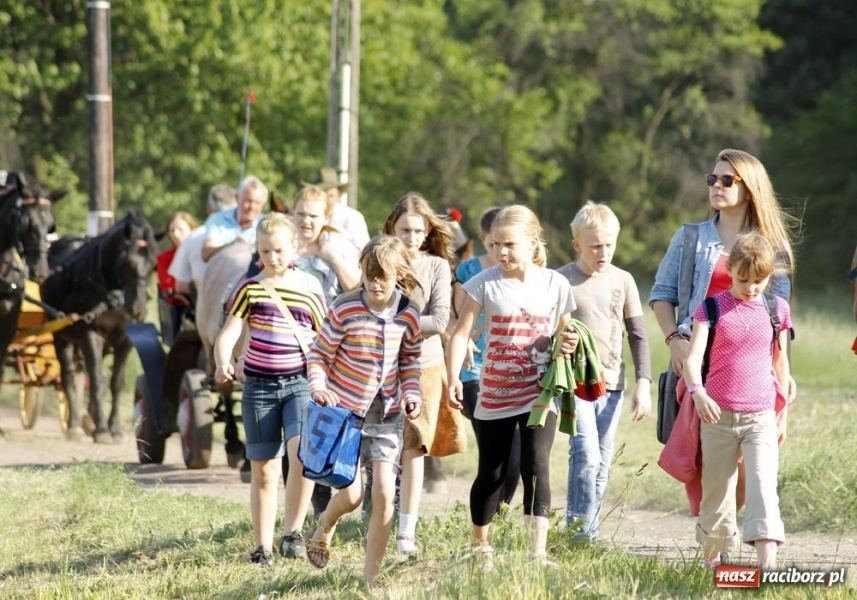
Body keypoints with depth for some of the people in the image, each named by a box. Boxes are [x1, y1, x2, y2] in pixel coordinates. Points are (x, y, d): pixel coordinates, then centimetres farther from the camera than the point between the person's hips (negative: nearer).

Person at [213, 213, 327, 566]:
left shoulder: (310, 288, 4)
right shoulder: (250, 289, 3)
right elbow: (229, 333, -6)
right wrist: (223, 363, -26)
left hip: (301, 382, -1)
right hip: (259, 386, 1)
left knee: (303, 452, -24)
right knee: (263, 471, 4)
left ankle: (293, 531, -11)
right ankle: (263, 548, 13)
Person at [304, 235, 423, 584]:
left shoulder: (408, 315, -4)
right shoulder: (344, 310, -14)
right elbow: (320, 354, -6)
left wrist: (411, 393, -3)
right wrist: (318, 386, -23)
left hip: (387, 412, 3)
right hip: (345, 409, -3)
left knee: (384, 493, -8)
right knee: (352, 496, -4)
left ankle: (371, 575, 4)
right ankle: (325, 525, 34)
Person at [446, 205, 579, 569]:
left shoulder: (555, 285, -1)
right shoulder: (486, 283, -5)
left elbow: (561, 335, 11)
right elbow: (461, 333, -7)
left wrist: (568, 344, -13)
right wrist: (453, 377, -19)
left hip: (539, 394, -1)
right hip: (495, 396, 1)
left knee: (536, 466, -16)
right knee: (491, 474, 10)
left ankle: (539, 552, -19)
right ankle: (480, 547, 29)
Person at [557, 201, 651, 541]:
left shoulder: (622, 281, 9)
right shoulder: (561, 281, -2)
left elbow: (638, 336, 12)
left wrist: (643, 383, 5)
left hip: (612, 384, 4)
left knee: (602, 463, 6)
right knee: (586, 455, -17)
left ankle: (589, 532, 12)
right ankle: (580, 530, -13)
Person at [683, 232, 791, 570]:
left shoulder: (776, 310, 5)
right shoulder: (712, 308, -1)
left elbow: (781, 363, 14)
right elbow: (693, 358, -12)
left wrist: (783, 414, 17)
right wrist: (698, 392, -32)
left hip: (761, 418, 0)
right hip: (717, 415, 0)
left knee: (763, 487, -16)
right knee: (716, 491, 10)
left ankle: (767, 563, -25)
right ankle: (711, 555, 28)